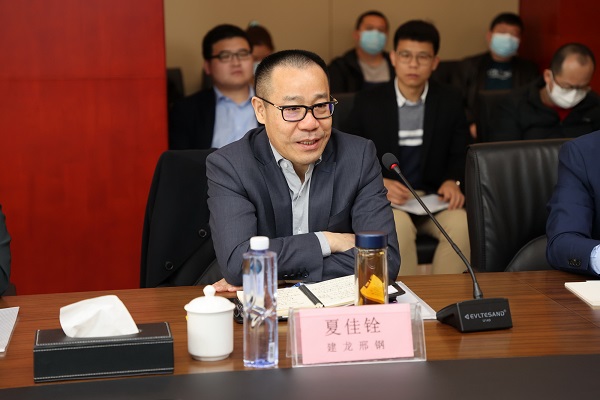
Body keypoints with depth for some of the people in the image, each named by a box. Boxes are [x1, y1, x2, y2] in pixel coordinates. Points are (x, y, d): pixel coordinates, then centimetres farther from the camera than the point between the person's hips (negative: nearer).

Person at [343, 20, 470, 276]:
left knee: (461, 225, -30)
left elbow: (461, 153, 13)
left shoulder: (450, 101, 8)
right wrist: (377, 182, -14)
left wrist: (453, 180, -10)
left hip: (435, 197, 2)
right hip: (384, 198, -2)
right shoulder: (368, 102, 3)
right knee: (399, 226, -36)